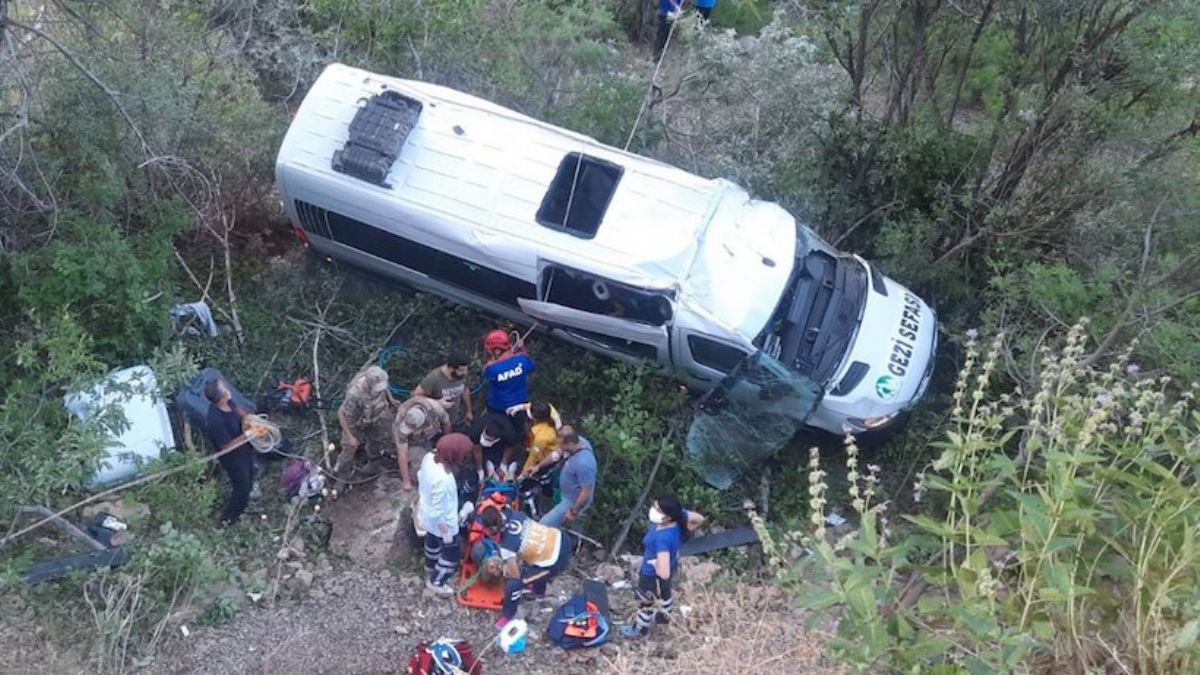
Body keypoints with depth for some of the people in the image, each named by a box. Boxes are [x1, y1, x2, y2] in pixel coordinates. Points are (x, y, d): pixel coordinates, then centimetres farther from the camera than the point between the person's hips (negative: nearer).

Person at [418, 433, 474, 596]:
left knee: (433, 540, 36)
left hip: (427, 513, 8)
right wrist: (447, 534, -17)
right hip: (442, 522, -8)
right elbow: (438, 513, -31)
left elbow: (420, 478, 1)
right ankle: (436, 582, 41)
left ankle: (430, 565, 64)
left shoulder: (429, 457, -21)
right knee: (451, 554, 20)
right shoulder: (442, 480, -44)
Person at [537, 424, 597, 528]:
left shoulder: (583, 463, -42)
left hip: (574, 501, -9)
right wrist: (539, 466, 10)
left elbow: (587, 492, -32)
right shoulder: (578, 441, -15)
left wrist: (573, 512, -20)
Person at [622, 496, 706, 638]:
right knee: (664, 592, 37)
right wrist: (682, 535, 0)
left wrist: (655, 564, -27)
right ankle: (664, 616, 66)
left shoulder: (662, 538, -46)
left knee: (646, 603, 24)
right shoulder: (679, 516, -26)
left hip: (653, 575, -7)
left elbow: (664, 573, -48)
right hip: (671, 564, 7)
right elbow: (699, 519, -6)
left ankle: (639, 630, 52)